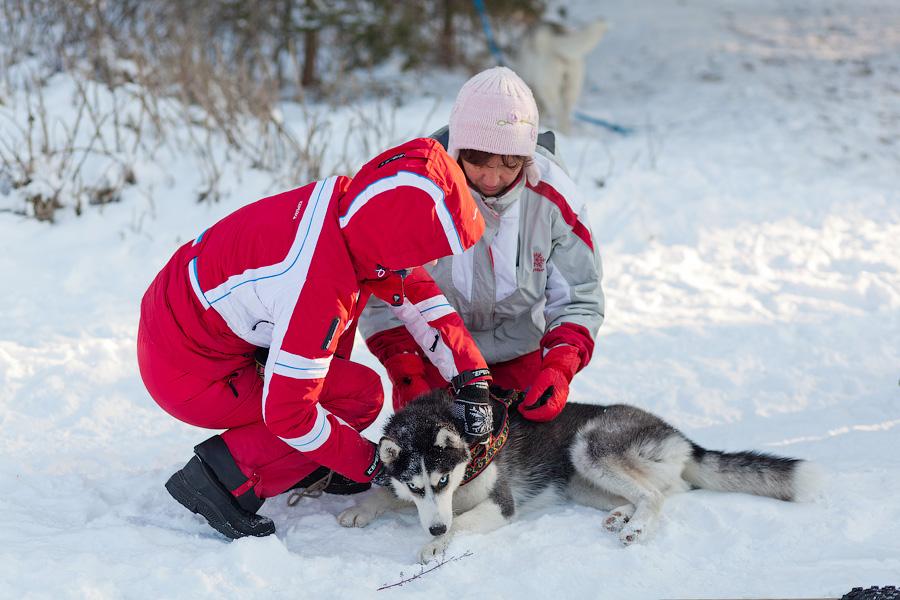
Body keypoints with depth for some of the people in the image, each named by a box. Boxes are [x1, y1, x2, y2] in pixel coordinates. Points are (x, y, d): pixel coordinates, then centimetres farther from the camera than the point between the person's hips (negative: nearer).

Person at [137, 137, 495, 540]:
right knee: (360, 397, -6)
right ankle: (228, 477, -5)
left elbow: (418, 292, 4)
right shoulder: (319, 286, -33)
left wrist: (472, 377, -2)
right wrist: (368, 464, -13)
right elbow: (286, 412, -26)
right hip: (188, 372, -9)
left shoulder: (347, 201, -9)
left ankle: (311, 463, 18)